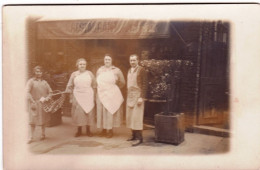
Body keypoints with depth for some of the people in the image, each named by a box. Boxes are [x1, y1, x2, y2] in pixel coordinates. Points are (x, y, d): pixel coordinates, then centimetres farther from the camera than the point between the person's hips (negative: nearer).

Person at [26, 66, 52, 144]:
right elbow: (27, 92, -11)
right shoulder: (31, 81, -2)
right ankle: (31, 137, 6)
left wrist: (47, 98, -5)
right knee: (33, 120, -2)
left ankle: (43, 134, 26)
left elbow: (50, 92, 13)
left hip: (43, 103, 3)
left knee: (43, 119, 10)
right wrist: (33, 102, -17)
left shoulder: (44, 82, 10)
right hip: (34, 103, -3)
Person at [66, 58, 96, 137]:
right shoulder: (74, 74, 6)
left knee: (89, 112, 2)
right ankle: (79, 130, 15)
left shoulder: (89, 73, 6)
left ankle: (88, 130, 15)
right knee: (78, 113, 1)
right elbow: (69, 86, 9)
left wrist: (93, 96, 2)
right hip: (77, 97, 0)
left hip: (88, 96, 0)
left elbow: (94, 85, 9)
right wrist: (71, 97, 4)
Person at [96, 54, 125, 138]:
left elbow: (122, 82, 4)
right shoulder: (99, 70, 8)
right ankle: (103, 130, 15)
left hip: (112, 95, -3)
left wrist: (114, 88, 9)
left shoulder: (116, 70, -3)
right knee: (102, 112, 5)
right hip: (101, 94, 4)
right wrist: (102, 89, 12)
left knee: (110, 112, -1)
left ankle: (110, 131, 8)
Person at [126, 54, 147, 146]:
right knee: (130, 116, 8)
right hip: (130, 96, 8)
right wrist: (127, 96, 15)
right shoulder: (129, 71, 17)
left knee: (136, 116, -10)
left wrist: (141, 97, -17)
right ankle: (134, 135, 17)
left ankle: (139, 138, -6)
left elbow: (144, 85, -10)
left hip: (137, 95, -8)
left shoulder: (141, 70, -6)